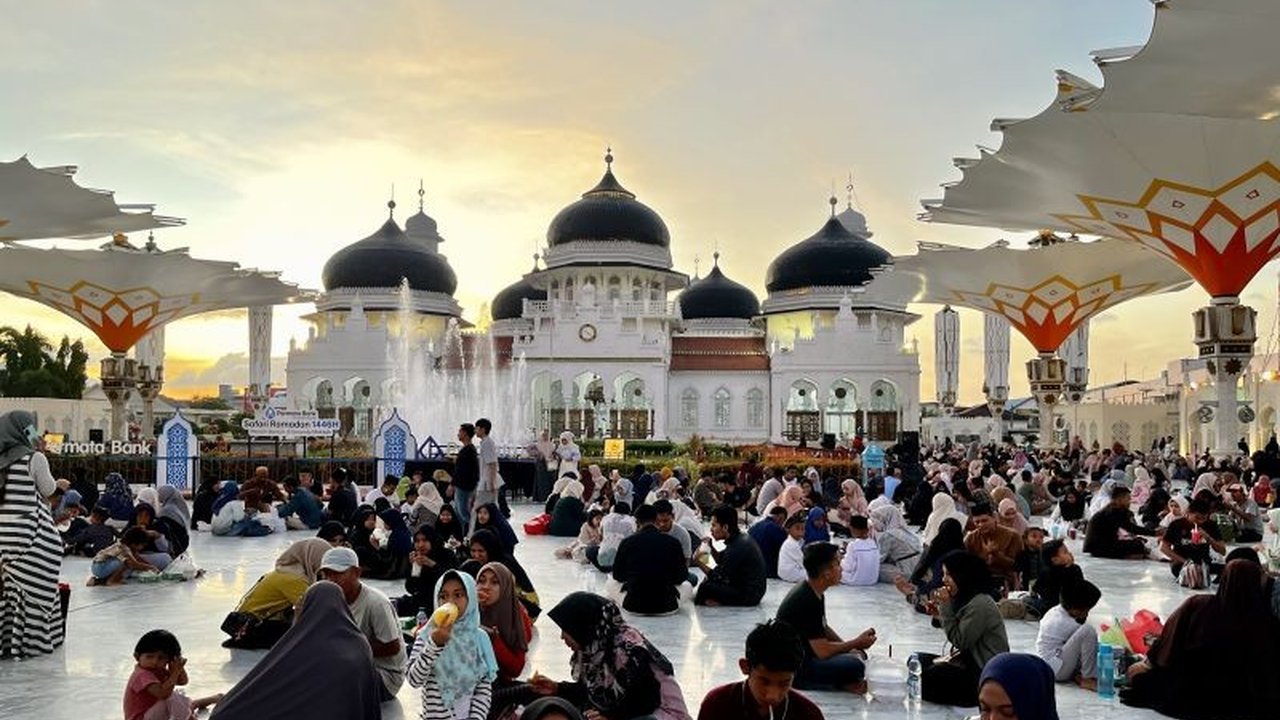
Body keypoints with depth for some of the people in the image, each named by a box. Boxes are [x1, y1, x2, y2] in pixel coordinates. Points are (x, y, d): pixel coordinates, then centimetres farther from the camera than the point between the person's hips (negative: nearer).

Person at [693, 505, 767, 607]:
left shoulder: (736, 547, -23)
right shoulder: (740, 539, 6)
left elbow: (717, 577, -18)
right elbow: (721, 561, 16)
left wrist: (699, 562, -12)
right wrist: (710, 546, 1)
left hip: (749, 595, -10)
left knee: (705, 587, -20)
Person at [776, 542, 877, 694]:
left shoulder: (814, 593, 6)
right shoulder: (807, 601, -25)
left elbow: (824, 629, 19)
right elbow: (823, 651, -25)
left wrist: (851, 648, 5)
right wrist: (857, 643, -10)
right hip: (791, 668, -11)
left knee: (859, 653, 15)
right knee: (854, 666, -27)